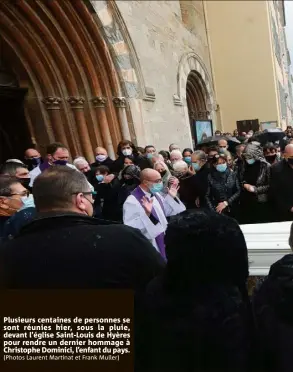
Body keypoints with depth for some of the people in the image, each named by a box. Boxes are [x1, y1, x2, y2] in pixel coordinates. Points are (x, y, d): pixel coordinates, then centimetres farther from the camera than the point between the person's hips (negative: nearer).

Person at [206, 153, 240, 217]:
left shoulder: (233, 174, -1)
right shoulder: (210, 177, -5)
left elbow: (238, 191, -1)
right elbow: (207, 196, -4)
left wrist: (226, 203, -9)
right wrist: (213, 211, -12)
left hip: (232, 209, 1)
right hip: (217, 210, -1)